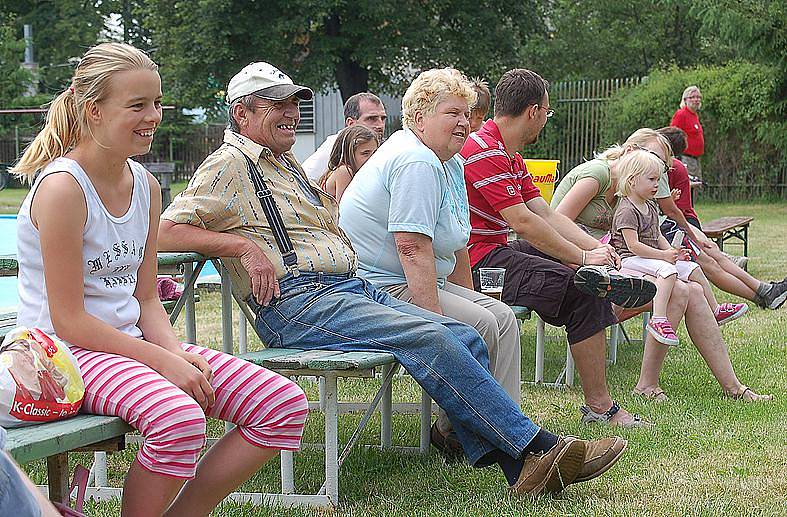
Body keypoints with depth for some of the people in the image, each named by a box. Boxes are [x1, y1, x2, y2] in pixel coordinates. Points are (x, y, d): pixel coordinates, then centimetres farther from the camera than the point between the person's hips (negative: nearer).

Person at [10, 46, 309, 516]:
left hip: (132, 339, 8)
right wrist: (164, 361, -19)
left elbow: (146, 300, 12)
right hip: (67, 353, -8)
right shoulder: (62, 187, -16)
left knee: (284, 404, -4)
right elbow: (69, 321, -17)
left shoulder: (145, 185, 9)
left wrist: (178, 351, -8)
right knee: (178, 417, -38)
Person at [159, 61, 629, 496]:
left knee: (467, 340, -10)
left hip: (352, 288, 9)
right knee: (429, 338, -27)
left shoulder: (287, 163, 29)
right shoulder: (229, 166, 2)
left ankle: (515, 466, -20)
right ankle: (537, 447, -25)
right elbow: (167, 231, -8)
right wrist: (244, 246, -14)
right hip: (297, 303, -9)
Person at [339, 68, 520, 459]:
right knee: (480, 325, -20)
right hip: (379, 289, -11)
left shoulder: (449, 164, 15)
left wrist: (469, 299, 18)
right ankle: (452, 432, -7)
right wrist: (439, 323, -29)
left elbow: (456, 245, 21)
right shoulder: (416, 163, -20)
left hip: (415, 284, 11)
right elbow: (413, 250, -27)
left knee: (502, 316, 1)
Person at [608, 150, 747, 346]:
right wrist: (664, 255, -23)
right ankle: (658, 319, -46)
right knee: (668, 270, -35)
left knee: (693, 268, 6)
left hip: (651, 257, 10)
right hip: (630, 259, -10)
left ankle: (715, 310, 16)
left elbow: (657, 236, 21)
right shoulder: (626, 211, -16)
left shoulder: (650, 207, 16)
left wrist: (672, 251, 2)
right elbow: (633, 245, -23)